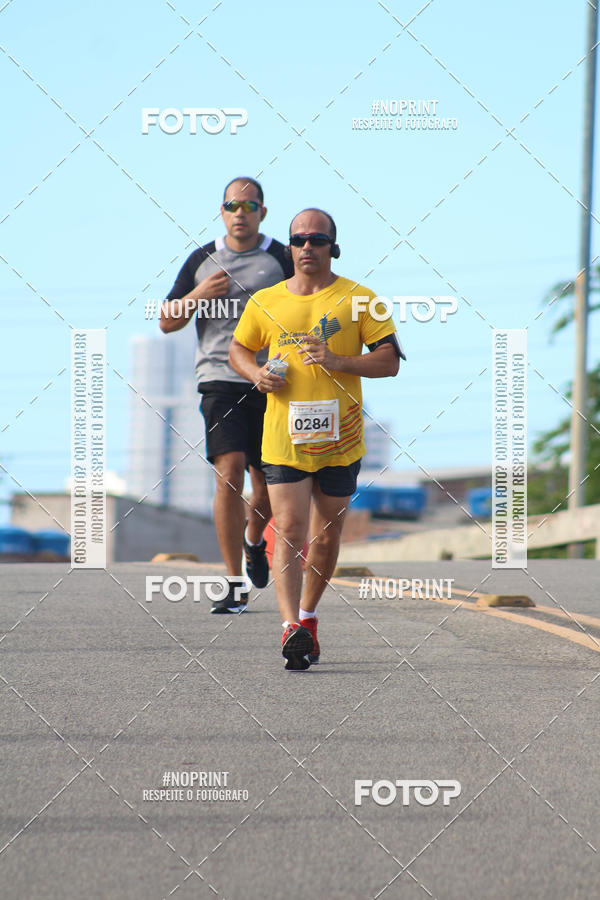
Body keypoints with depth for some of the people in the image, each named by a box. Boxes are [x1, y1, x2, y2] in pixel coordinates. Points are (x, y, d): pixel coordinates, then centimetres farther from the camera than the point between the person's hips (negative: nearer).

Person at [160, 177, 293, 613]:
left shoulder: (281, 260, 4)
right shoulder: (202, 261, 11)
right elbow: (167, 321, 13)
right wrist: (199, 296, -5)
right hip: (219, 381, 0)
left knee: (269, 485, 6)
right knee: (229, 474, -15)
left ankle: (254, 539, 41)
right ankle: (235, 585, -12)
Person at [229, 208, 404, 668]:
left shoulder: (358, 299, 1)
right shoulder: (266, 302, 7)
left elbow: (389, 361, -2)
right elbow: (238, 349, 20)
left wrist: (336, 361, -17)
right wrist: (257, 373, -2)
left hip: (340, 439, 0)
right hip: (283, 437, 0)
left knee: (327, 534, 10)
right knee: (288, 530, -13)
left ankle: (307, 616, 30)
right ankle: (291, 627, -20)